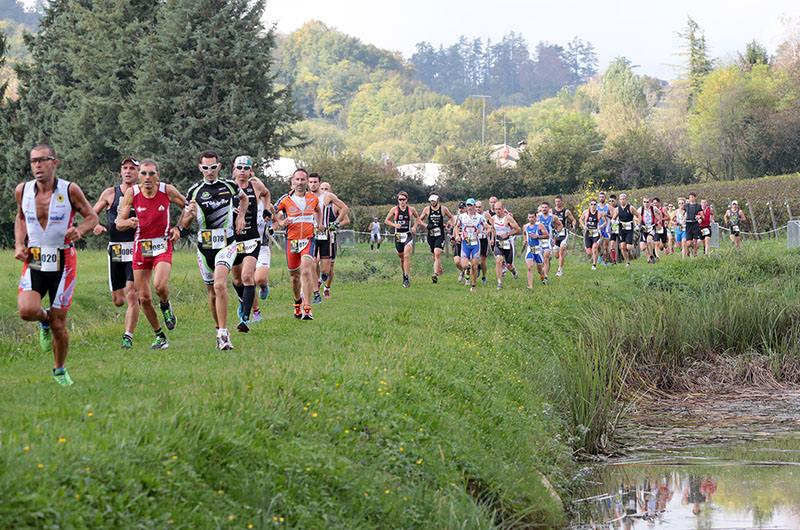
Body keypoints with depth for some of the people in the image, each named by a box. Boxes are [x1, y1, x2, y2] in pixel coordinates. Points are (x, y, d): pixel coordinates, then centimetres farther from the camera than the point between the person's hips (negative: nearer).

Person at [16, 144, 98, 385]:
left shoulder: (69, 190, -10)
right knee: (26, 310, -23)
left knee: (58, 324, 2)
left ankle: (60, 370, 27)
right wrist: (19, 244, 2)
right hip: (33, 261, 2)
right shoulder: (22, 191, -1)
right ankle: (44, 320, 15)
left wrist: (79, 230, -19)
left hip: (63, 263, -2)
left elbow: (92, 216, 2)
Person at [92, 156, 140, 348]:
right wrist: (95, 226, -8)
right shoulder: (110, 193, 7)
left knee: (131, 295, -14)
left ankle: (128, 336, -9)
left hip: (136, 249, -2)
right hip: (115, 249, 2)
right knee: (118, 300, 6)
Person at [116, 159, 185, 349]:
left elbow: (188, 207, 9)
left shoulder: (167, 191, -8)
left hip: (162, 246, -2)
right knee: (144, 298, 1)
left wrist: (178, 228, -2)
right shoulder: (132, 193, -7)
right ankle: (160, 336, 19)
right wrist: (129, 223, -27)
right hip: (141, 246, 2)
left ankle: (166, 306, 8)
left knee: (160, 285, -28)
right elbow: (118, 223, -5)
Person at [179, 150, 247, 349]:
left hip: (227, 244, -2)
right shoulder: (194, 191, 1)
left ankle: (223, 334, -24)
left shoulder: (229, 186, 3)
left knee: (220, 285, -23)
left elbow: (244, 198, 27)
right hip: (204, 247, 2)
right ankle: (220, 330, 25)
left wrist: (240, 216, 11)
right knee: (212, 293, 8)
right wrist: (190, 213, -18)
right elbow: (183, 225, 3)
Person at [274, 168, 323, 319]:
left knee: (306, 269, -20)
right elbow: (273, 212, 13)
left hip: (308, 240, -1)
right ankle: (298, 303, 34)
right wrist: (281, 223, -4)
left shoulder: (313, 198, 4)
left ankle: (307, 309, -23)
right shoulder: (285, 200, -1)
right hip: (291, 240, 1)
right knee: (295, 275, 9)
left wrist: (319, 224, 14)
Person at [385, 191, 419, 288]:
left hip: (408, 235, -2)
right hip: (398, 235, 2)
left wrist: (414, 227, 3)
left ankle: (407, 278, -20)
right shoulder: (394, 209, 0)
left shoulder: (411, 209, 1)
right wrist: (394, 225, -11)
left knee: (406, 255, -19)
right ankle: (404, 274, 34)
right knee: (401, 257, 11)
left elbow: (417, 218, 19)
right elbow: (386, 220, 6)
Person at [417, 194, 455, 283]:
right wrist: (426, 225, -8)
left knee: (437, 253, -18)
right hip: (430, 235, 3)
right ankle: (440, 269, 37)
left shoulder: (443, 209, -1)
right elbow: (419, 220, 9)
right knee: (435, 255, 13)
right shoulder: (427, 209, 3)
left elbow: (451, 218, 13)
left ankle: (436, 274, -23)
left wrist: (446, 225, -3)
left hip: (440, 235, -3)